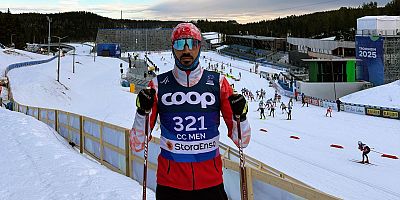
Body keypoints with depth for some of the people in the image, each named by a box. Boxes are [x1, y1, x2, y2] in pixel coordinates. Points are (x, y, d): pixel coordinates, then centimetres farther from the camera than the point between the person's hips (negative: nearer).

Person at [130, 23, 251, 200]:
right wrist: (142, 112, -17)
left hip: (211, 182, 1)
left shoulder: (217, 82, -1)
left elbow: (241, 141, 1)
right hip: (169, 184, 0)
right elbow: (137, 145, -2)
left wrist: (240, 116, -17)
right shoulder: (158, 85, -2)